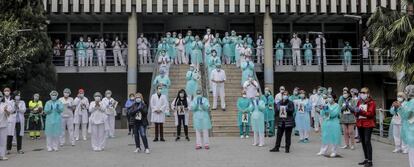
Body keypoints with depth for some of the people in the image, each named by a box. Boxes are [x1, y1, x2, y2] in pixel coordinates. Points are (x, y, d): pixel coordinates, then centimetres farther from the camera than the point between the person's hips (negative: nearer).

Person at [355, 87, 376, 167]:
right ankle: (366, 159, 20)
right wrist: (356, 112, -7)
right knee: (363, 142, 10)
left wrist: (361, 111, -26)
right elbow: (356, 113, 16)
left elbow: (370, 113, -16)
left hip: (368, 124, -7)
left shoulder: (371, 102, -6)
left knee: (367, 141, -12)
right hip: (360, 124, 7)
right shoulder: (359, 102, 13)